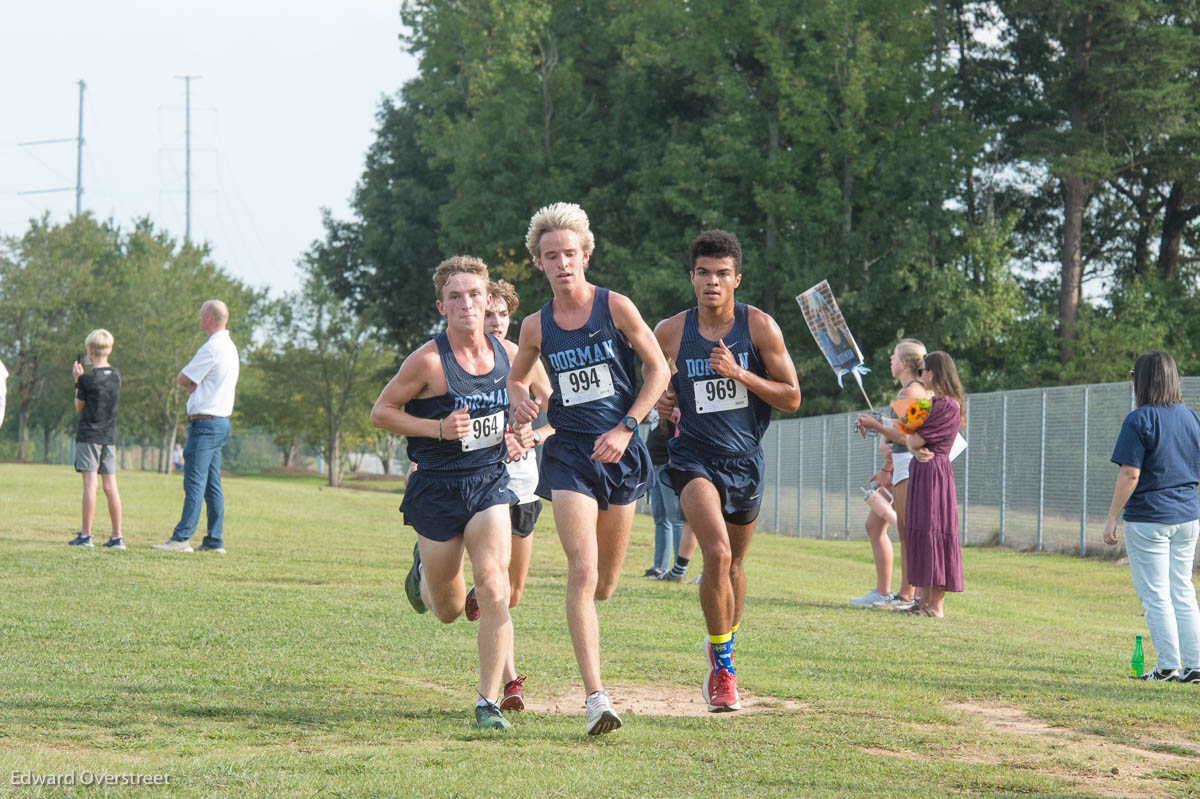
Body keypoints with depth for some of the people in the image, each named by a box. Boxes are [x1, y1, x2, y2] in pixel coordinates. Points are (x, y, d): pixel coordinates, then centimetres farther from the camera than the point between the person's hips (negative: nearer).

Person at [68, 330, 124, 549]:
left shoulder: (87, 379, -10)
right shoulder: (116, 376, 7)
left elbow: (79, 408, 1)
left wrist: (77, 379, 7)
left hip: (89, 435, -5)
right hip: (109, 436, 5)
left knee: (90, 483, -7)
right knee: (110, 486, 4)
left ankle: (85, 535, -7)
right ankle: (117, 536, 1)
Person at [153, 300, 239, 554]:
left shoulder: (212, 348, -14)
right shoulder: (230, 348, 16)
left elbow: (184, 379, -10)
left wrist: (192, 385, 9)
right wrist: (196, 385, -1)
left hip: (205, 423, -10)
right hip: (221, 421, 10)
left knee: (195, 482, -12)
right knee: (212, 485, 10)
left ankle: (182, 538, -15)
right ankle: (215, 540, 10)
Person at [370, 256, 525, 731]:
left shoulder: (509, 353, 0)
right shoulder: (428, 361, -14)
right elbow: (380, 412, -7)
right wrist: (438, 428, -18)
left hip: (490, 481, 2)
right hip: (436, 489, -2)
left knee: (494, 590, -19)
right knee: (449, 610, 12)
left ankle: (488, 702, -11)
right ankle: (424, 569, 49)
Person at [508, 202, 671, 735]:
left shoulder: (615, 308, -4)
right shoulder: (536, 326, 3)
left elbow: (659, 370, 0)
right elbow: (516, 378, 20)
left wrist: (625, 429, -10)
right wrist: (520, 403, -4)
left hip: (620, 452, 0)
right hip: (568, 452, 0)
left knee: (604, 584, 9)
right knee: (582, 572, -17)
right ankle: (595, 697, -21)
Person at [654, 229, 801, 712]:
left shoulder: (759, 327, -5)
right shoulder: (670, 333, -3)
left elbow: (791, 398, -4)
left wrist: (739, 373, -17)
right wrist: (661, 404, -10)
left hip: (745, 460, 2)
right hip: (694, 457, -2)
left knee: (732, 564, 17)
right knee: (717, 553, -24)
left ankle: (724, 648, 43)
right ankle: (722, 669, -15)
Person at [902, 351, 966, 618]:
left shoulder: (947, 406, -14)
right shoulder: (935, 403, 17)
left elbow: (915, 440, -17)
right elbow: (913, 442, 11)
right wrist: (916, 451, -11)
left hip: (934, 472, -10)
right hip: (921, 471, 10)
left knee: (934, 533, -9)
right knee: (919, 533, 10)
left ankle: (937, 605, -9)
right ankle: (925, 600, 13)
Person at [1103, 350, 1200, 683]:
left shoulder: (1140, 420, -14)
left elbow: (1130, 474, -17)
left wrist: (1112, 517, -11)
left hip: (1149, 518, -7)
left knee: (1156, 595, 0)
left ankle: (1168, 667, -1)